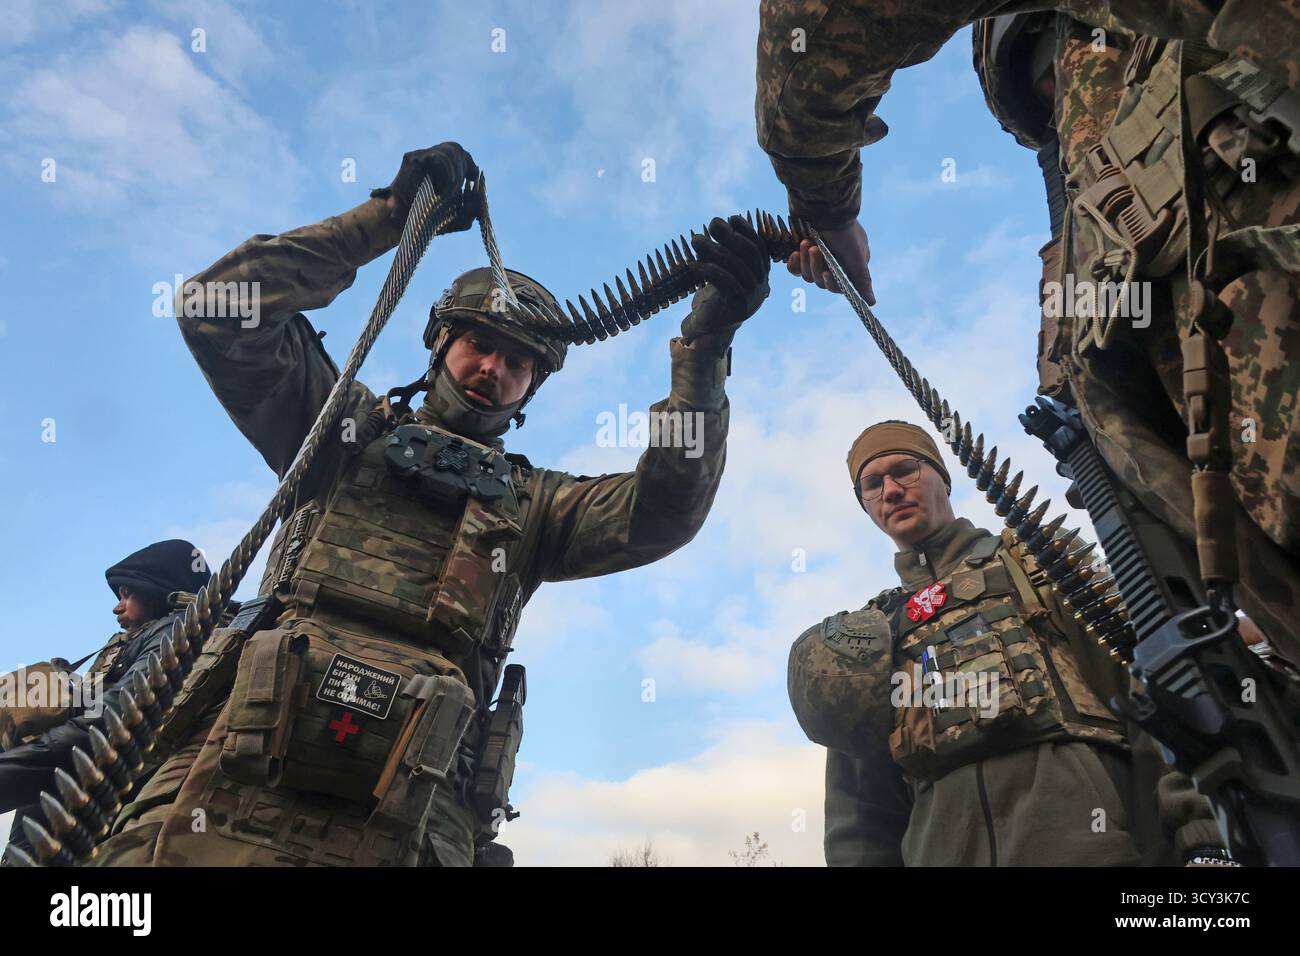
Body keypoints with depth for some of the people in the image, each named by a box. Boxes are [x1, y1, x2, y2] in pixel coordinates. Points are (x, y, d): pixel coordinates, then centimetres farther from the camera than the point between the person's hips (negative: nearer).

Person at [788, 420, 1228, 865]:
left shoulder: (1039, 558, 14)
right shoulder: (870, 632, 19)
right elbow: (860, 805, 16)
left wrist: (1197, 833, -8)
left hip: (1085, 830, -2)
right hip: (948, 848, 2)